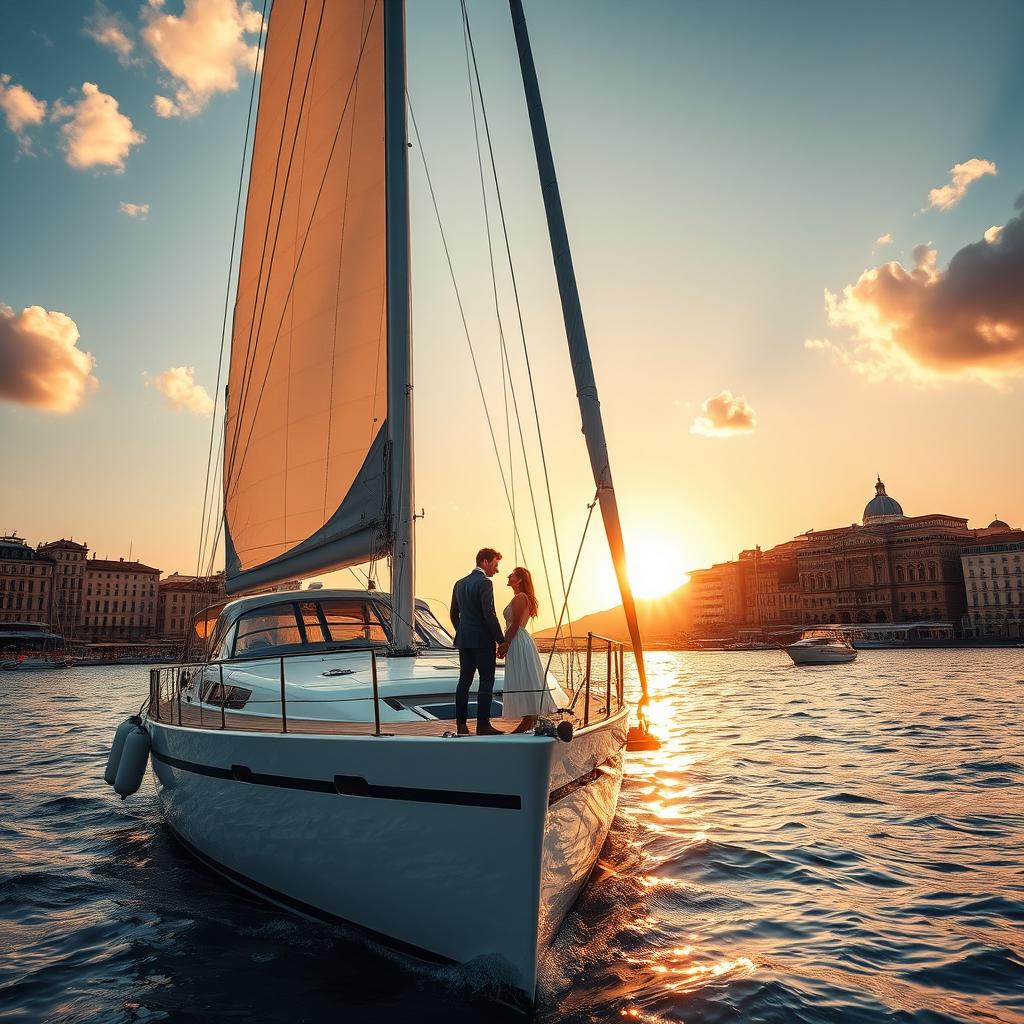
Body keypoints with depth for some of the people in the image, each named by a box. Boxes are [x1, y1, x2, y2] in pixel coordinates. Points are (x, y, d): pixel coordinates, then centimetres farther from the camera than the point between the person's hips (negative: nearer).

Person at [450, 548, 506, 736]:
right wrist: (501, 640, -11)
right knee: (486, 681, -2)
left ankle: (461, 724, 12)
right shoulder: (484, 583, -11)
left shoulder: (459, 584, 13)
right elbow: (489, 614, -17)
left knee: (464, 680, 10)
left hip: (464, 641, 8)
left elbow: (454, 614, 18)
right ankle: (483, 725, -2)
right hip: (483, 641, -8)